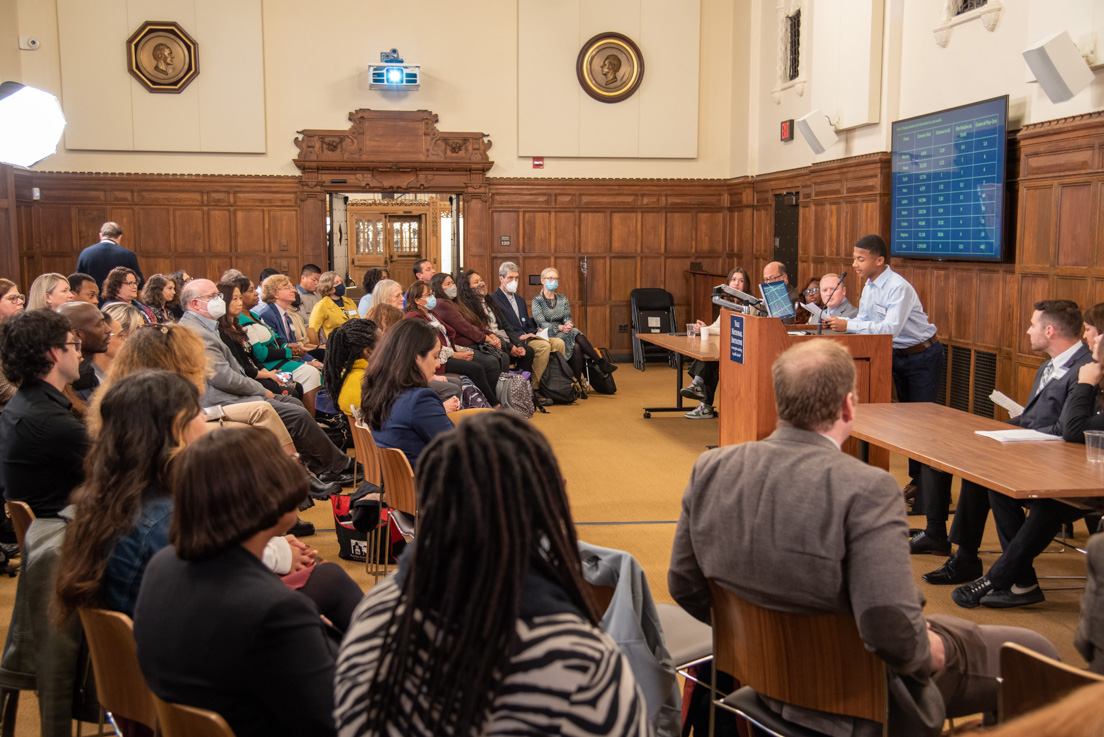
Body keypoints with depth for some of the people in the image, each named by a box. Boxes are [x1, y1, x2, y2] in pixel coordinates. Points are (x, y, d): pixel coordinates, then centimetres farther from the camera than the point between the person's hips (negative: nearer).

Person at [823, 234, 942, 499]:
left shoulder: (898, 287, -24)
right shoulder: (870, 285, 2)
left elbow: (890, 328, -34)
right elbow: (864, 320, 8)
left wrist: (848, 325, -36)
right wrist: (838, 322, -11)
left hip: (922, 356, -8)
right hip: (898, 356, 8)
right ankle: (916, 480, 23)